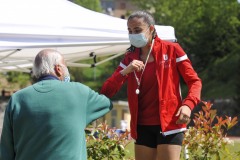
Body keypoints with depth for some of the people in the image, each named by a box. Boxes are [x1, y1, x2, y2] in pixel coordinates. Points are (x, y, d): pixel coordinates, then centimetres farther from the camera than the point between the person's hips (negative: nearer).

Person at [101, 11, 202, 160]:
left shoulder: (171, 50, -2)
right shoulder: (130, 58, 8)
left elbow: (194, 81, -2)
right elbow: (106, 92, 2)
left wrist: (188, 105, -21)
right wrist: (125, 72, -16)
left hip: (169, 124, -5)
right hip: (142, 127, 5)